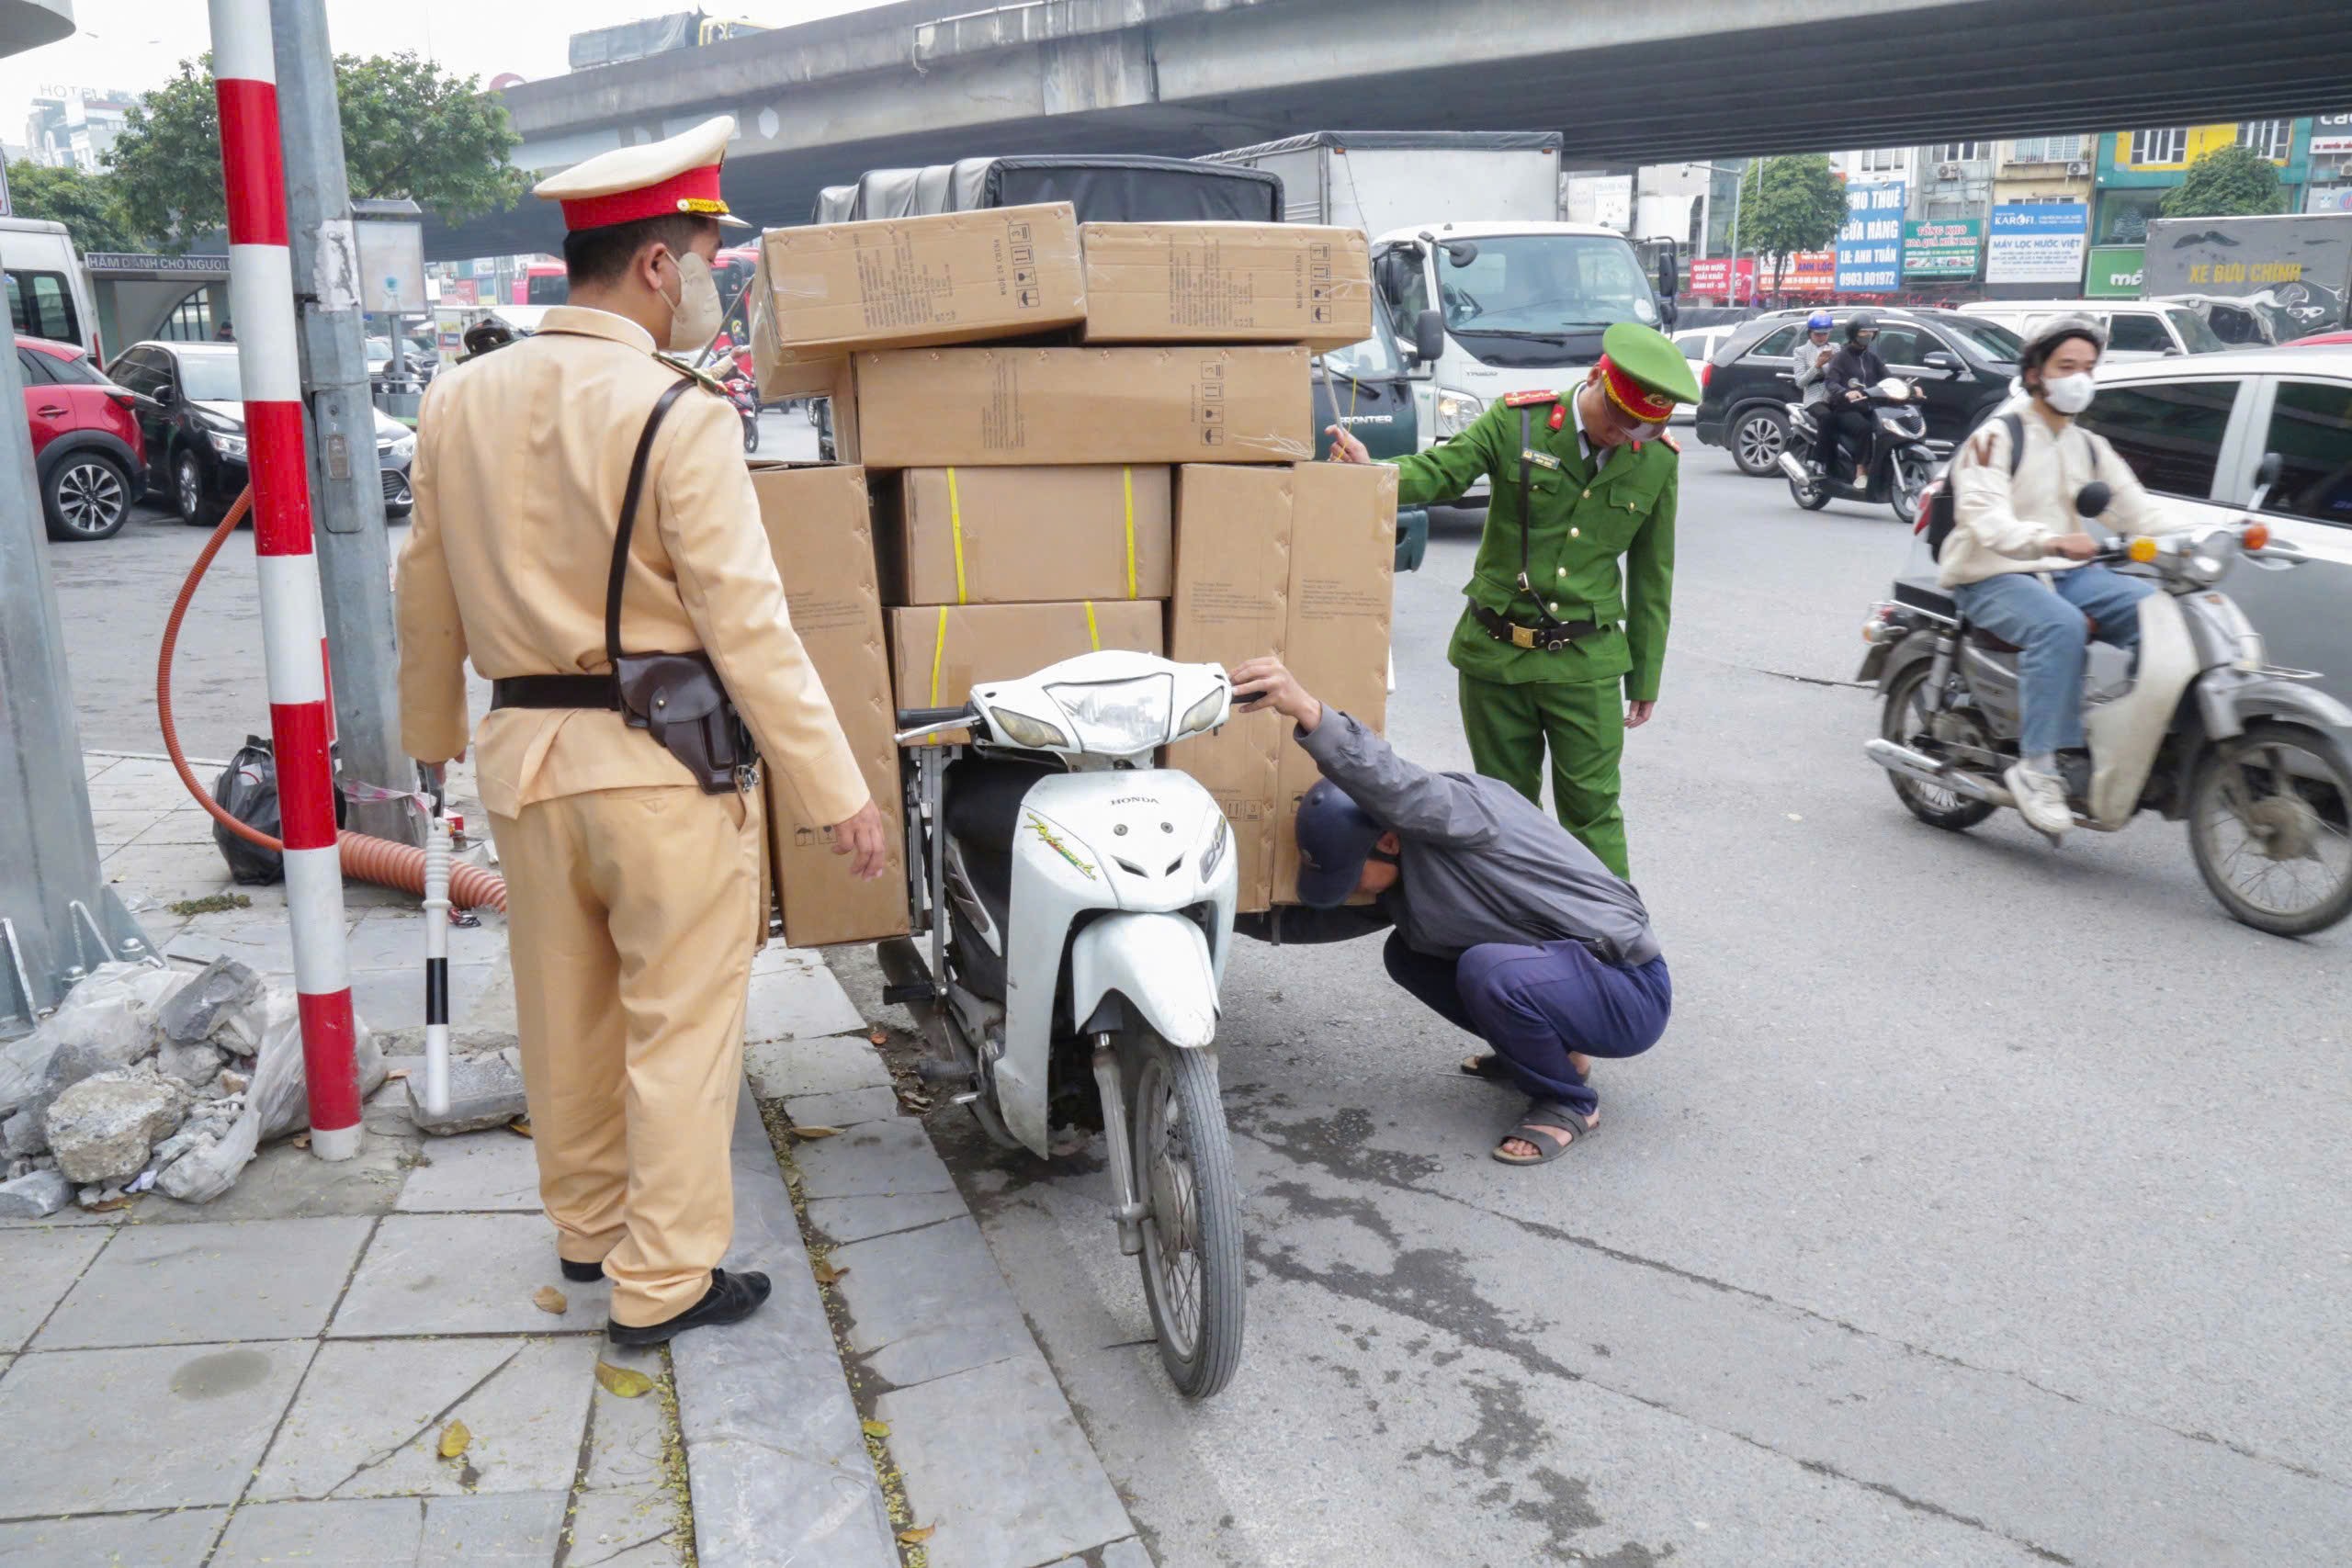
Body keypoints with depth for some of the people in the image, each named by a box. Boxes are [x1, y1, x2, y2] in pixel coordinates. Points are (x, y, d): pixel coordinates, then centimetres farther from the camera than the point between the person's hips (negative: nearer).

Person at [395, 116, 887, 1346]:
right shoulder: (678, 416, -16)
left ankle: (587, 1227, 37)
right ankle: (664, 1281, 16)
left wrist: (431, 734, 25)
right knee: (679, 1024, 6)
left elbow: (428, 597, 11)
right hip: (664, 765, -6)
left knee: (566, 1015, 19)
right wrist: (838, 791, -12)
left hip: (523, 750, 7)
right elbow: (746, 626, -18)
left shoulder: (459, 400, 4)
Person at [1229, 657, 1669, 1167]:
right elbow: (1347, 916, 15)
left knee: (1488, 969, -34)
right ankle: (1551, 1051, 17)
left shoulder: (1461, 806, -24)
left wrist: (1308, 711, -58)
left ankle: (1569, 1101, -6)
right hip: (1556, 970, 9)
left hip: (1631, 994, -9)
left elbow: (1392, 785, -45)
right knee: (1406, 954, 6)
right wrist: (1248, 919, 9)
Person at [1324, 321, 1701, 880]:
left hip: (1586, 664, 0)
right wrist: (1370, 472, -29)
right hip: (1495, 651, 0)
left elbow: (1651, 576, 6)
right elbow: (1436, 473, -6)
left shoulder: (1657, 460, -1)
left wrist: (1645, 679, 9)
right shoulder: (1517, 421, -7)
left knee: (1592, 810, 2)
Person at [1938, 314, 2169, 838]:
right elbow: (1985, 517, -22)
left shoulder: (2090, 447, 18)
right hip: (1993, 576, -7)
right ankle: (2037, 766, -33)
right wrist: (2047, 541, -41)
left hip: (2069, 573, 7)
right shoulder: (1997, 435, -6)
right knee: (2060, 626, -36)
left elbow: (2137, 509, 10)